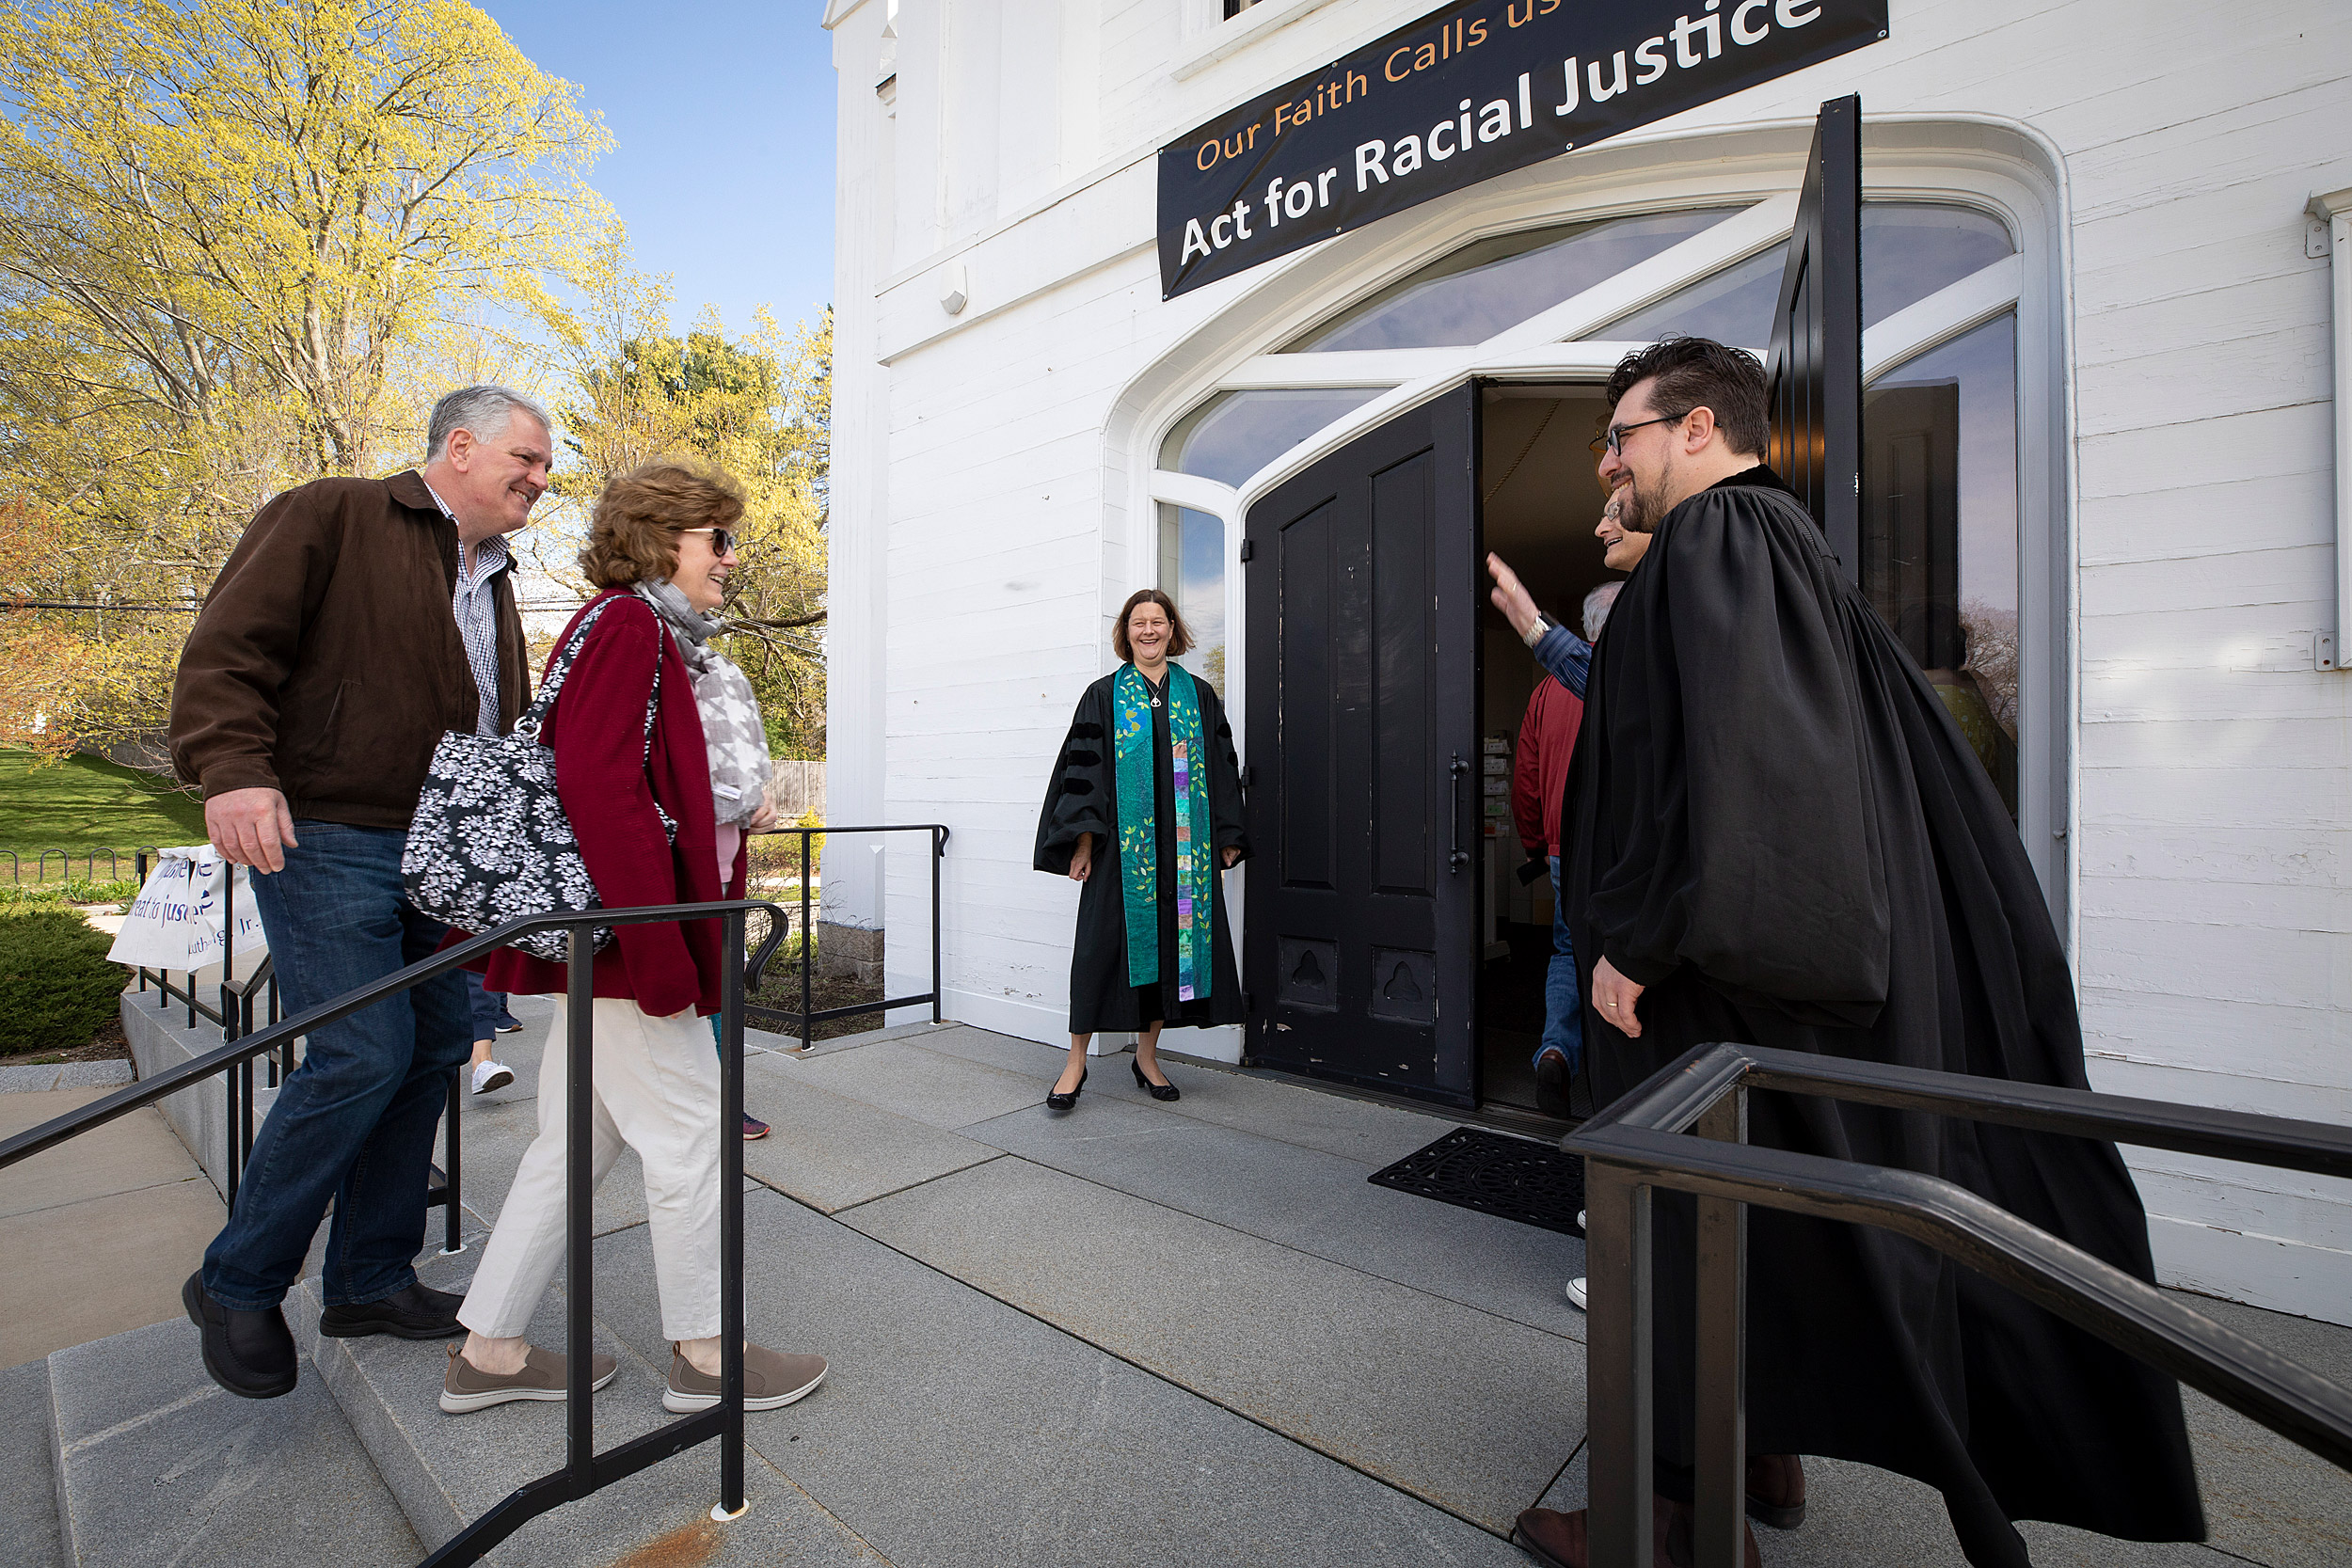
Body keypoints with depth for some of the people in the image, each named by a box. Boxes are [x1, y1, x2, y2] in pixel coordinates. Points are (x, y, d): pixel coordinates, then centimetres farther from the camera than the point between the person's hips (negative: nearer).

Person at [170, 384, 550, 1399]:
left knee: (434, 1051, 7)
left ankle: (370, 1281, 22)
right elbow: (228, 648, -10)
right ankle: (236, 1286, 13)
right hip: (327, 837, -7)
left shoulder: (493, 581, 21)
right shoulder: (333, 517, -1)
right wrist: (233, 768, -24)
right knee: (362, 1057, -11)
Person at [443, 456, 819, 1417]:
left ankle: (489, 1352, 32)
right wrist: (662, 955, -24)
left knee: (578, 1139, 17)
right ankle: (703, 1354, 20)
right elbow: (598, 787, -24)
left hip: (609, 942, 10)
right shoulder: (625, 623, -13)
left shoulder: (661, 639, 17)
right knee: (687, 1129, 2)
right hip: (624, 935, -10)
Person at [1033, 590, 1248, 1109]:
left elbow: (1222, 769, 11)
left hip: (1183, 847, 3)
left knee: (1172, 940, 6)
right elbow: (1083, 769, 0)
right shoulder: (1104, 696, 5)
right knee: (1103, 942, -1)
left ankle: (1147, 1056, 22)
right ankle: (1076, 1061, 12)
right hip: (1122, 844, -2)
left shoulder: (1199, 696, 11)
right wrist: (1083, 841, -8)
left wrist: (1227, 838, 5)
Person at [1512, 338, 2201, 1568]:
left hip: (1708, 974, -10)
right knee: (1768, 1210, 19)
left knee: (1693, 1228, 1)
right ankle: (1768, 1455, 36)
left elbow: (1711, 749, -26)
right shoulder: (1792, 550, 17)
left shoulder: (1712, 539, -13)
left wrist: (1639, 939, -24)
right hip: (1795, 947, 10)